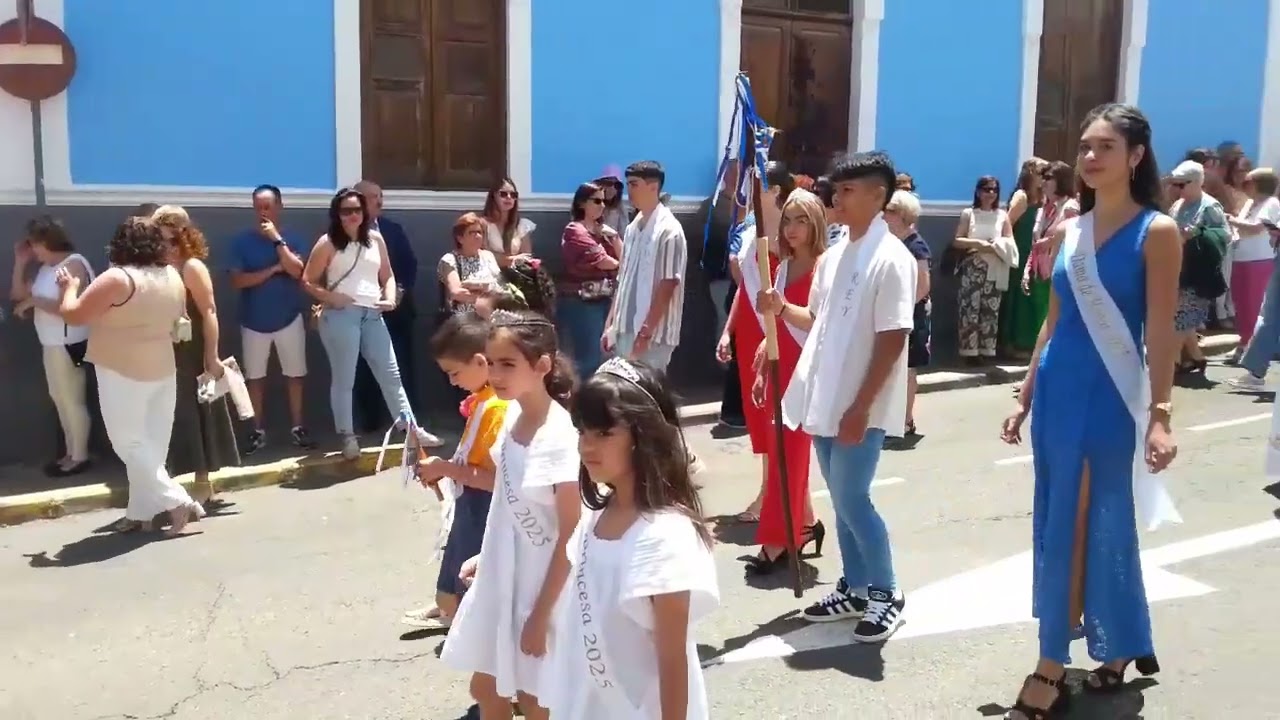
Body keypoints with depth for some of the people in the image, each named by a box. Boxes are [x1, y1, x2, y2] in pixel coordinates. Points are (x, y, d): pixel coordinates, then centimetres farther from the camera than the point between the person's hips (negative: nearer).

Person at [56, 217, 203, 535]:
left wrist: (70, 287, 3)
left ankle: (177, 501, -6)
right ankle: (141, 512, 17)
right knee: (151, 444, 10)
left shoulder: (117, 279, -19)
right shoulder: (173, 277, 4)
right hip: (162, 370, 7)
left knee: (130, 444, 1)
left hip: (122, 372, -7)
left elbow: (72, 315, -14)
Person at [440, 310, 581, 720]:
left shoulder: (561, 437, -26)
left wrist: (542, 615, -17)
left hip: (540, 584, -7)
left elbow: (571, 537, -21)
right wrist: (485, 555, 12)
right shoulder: (512, 415, -3)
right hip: (500, 575, 7)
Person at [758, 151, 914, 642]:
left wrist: (861, 407, -20)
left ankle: (886, 593, 14)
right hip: (824, 400, 8)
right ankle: (855, 588, 28)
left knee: (852, 499, -4)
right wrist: (783, 309, -1)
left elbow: (893, 340, -17)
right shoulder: (832, 257, 11)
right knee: (841, 499, 15)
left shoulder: (891, 259, -13)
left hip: (860, 407, -8)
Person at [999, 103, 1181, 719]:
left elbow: (1161, 333, -11)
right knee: (1058, 524, 11)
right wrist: (1025, 397, 13)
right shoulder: (1067, 230, 9)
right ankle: (1118, 646, 30)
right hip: (1058, 392, 6)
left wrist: (1159, 413, -16)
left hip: (1112, 396, -6)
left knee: (1102, 526, 3)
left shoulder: (1157, 231, -7)